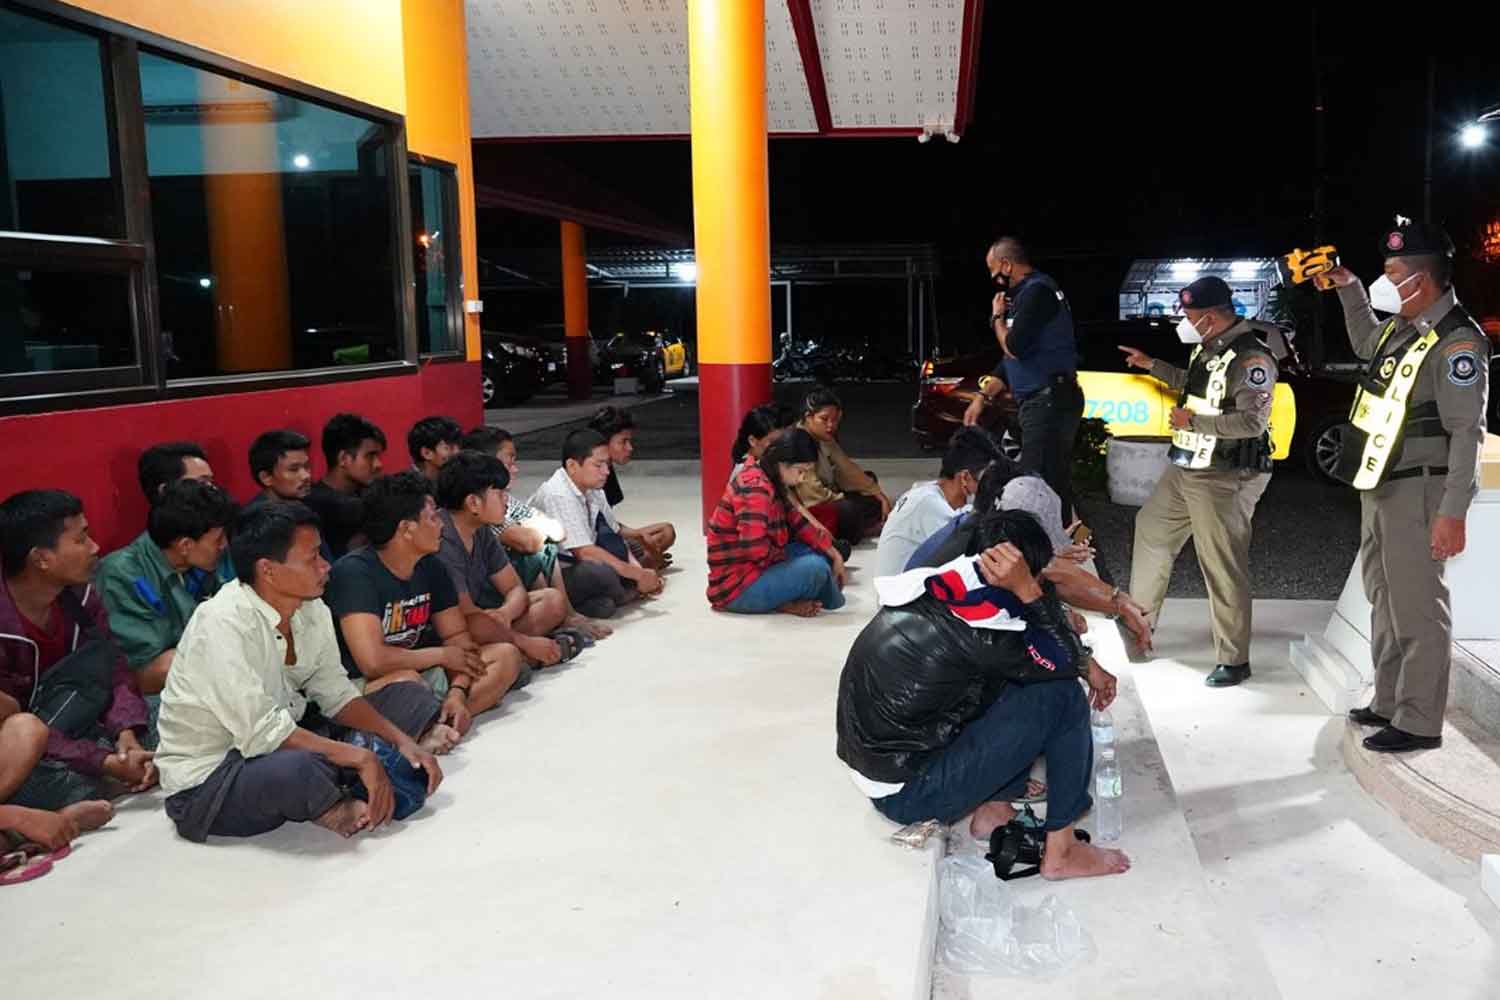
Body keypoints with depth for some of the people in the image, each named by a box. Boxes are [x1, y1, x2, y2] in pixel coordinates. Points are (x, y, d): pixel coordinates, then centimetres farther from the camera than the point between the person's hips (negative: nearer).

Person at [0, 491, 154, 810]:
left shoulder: (79, 596, -6)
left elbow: (114, 671, -6)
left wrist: (127, 737, -26)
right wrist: (106, 763, -33)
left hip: (59, 725, 6)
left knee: (101, 651, -18)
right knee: (79, 791, -36)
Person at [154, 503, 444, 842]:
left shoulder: (310, 609, -4)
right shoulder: (223, 625, -26)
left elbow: (336, 694, 5)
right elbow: (262, 734, -30)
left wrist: (401, 740, -9)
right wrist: (361, 758, -26)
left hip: (280, 747, 8)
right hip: (206, 781, -8)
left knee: (409, 700, 4)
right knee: (297, 768, -40)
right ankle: (340, 813, -9)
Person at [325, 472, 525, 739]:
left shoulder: (431, 567, 5)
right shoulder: (354, 572, -19)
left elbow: (458, 635, 8)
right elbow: (373, 662, -28)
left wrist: (458, 691, -13)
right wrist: (443, 655, -13)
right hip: (366, 686, -8)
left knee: (506, 655, -6)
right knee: (406, 682, -40)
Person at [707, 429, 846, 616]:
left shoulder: (772, 481, 7)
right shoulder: (755, 488, -23)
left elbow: (797, 522, 14)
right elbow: (755, 549, -30)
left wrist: (834, 555, 9)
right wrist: (789, 562, -11)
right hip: (737, 588, -10)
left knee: (818, 551, 12)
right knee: (815, 567, -22)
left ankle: (784, 600, -4)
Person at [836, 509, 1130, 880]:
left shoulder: (937, 590, -3)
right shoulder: (972, 627, -27)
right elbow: (1065, 662, -12)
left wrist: (1089, 666, 11)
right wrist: (1027, 589, -22)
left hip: (878, 756, 8)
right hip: (908, 793, -8)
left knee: (1017, 674, 11)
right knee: (1062, 697, -9)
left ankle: (993, 809, 16)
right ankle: (1061, 852, 4)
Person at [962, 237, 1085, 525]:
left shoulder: (1037, 291, -13)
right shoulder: (1027, 292, 20)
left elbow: (1014, 348, -20)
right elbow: (1011, 358, 23)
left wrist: (997, 317, -1)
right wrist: (983, 397, 18)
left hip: (1049, 403, -10)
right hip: (1043, 402, 10)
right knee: (1053, 485, 14)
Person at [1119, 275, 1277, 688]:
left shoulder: (1251, 359, -20)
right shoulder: (1207, 348, 8)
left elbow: (1252, 421, -26)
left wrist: (1194, 422, -22)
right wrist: (1151, 365, 28)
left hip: (1224, 479, -10)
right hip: (1184, 468, 10)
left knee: (1223, 567, -4)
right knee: (1151, 531, 22)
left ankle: (1234, 661, 8)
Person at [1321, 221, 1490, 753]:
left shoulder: (1457, 342, -16)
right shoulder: (1401, 328, 10)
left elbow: (1467, 433, -20)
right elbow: (1366, 342, 37)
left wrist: (1453, 513, -23)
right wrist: (1348, 288, 26)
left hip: (1418, 491, -10)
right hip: (1379, 487, 10)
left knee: (1417, 608, -4)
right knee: (1385, 602, 17)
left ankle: (1419, 723, 5)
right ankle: (1389, 704, 29)